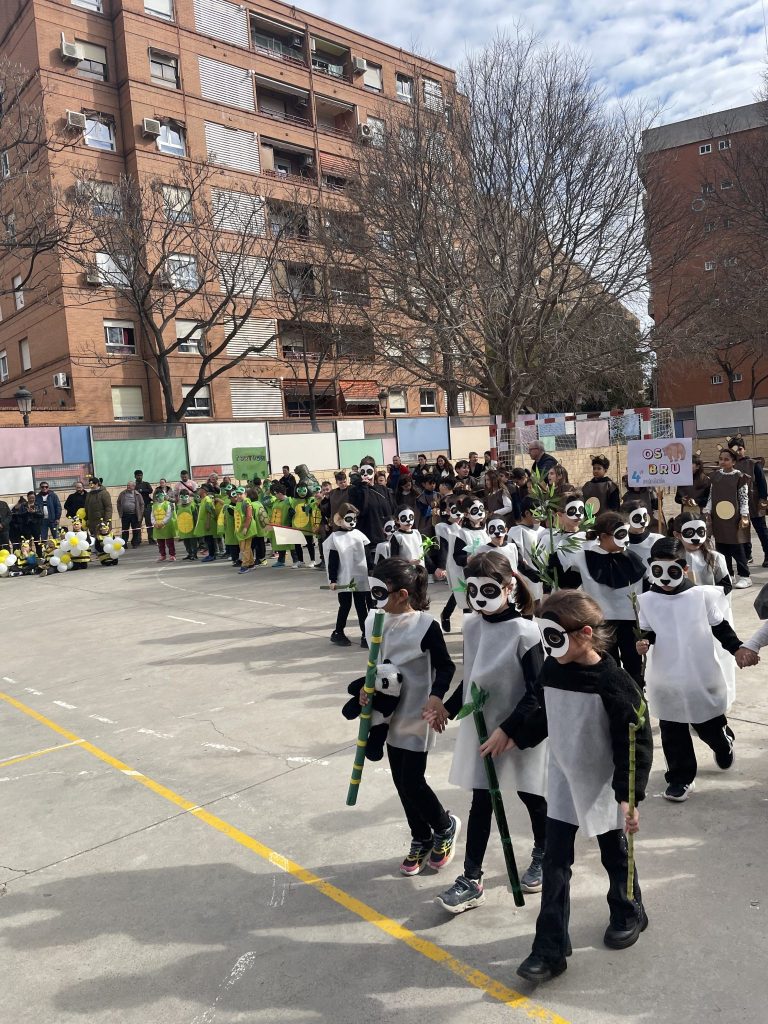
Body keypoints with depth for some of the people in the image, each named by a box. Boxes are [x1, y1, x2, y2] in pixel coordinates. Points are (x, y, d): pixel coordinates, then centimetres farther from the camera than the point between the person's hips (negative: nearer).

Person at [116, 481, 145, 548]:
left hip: (135, 515, -1)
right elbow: (118, 503, 12)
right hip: (125, 515, 1)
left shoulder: (137, 495, 2)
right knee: (125, 531, 5)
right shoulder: (122, 494, 6)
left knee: (136, 531, 3)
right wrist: (120, 512, 5)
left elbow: (142, 504, 4)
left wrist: (140, 514, -2)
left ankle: (135, 544, 14)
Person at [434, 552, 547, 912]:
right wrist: (449, 708, 9)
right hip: (480, 729, 4)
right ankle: (471, 880, 18)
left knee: (532, 798, 17)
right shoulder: (471, 625, -3)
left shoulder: (525, 631, -21)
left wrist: (507, 730, -21)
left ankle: (543, 855, 43)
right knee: (481, 804, 10)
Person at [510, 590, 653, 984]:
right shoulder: (551, 670, -8)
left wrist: (628, 796, -19)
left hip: (603, 787, -4)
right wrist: (515, 736, 0)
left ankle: (628, 914, 46)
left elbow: (636, 742, -19)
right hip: (562, 782, 4)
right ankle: (550, 950, 11)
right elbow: (538, 711, 10)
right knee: (554, 863, 3)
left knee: (614, 855, 19)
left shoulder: (613, 683, -24)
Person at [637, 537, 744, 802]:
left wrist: (738, 649, -9)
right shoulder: (647, 601, -7)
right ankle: (680, 777, 25)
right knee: (672, 732, 8)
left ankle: (724, 743, 51)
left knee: (710, 727, 17)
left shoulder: (702, 595, -9)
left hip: (703, 679, -1)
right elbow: (647, 631, 2)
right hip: (667, 683, 1)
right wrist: (643, 642, -19)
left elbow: (721, 628, 1)